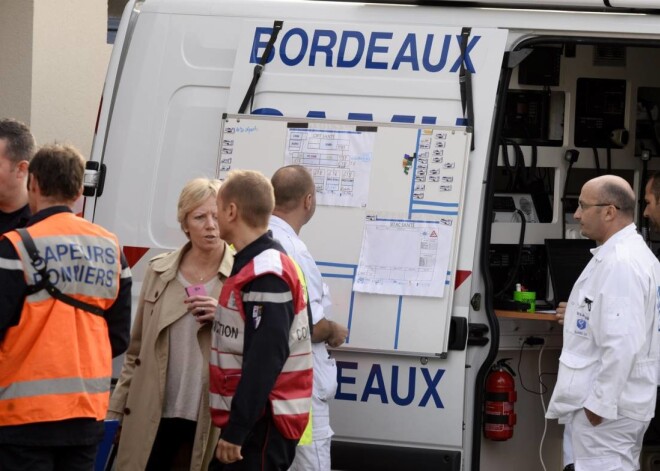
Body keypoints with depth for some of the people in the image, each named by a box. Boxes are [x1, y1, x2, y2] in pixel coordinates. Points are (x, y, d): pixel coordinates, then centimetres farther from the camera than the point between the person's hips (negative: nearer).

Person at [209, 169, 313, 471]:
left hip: (259, 425, -10)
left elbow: (265, 360, -24)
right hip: (249, 420, 10)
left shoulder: (266, 276, -17)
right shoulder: (253, 265, 15)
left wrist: (237, 430, -24)